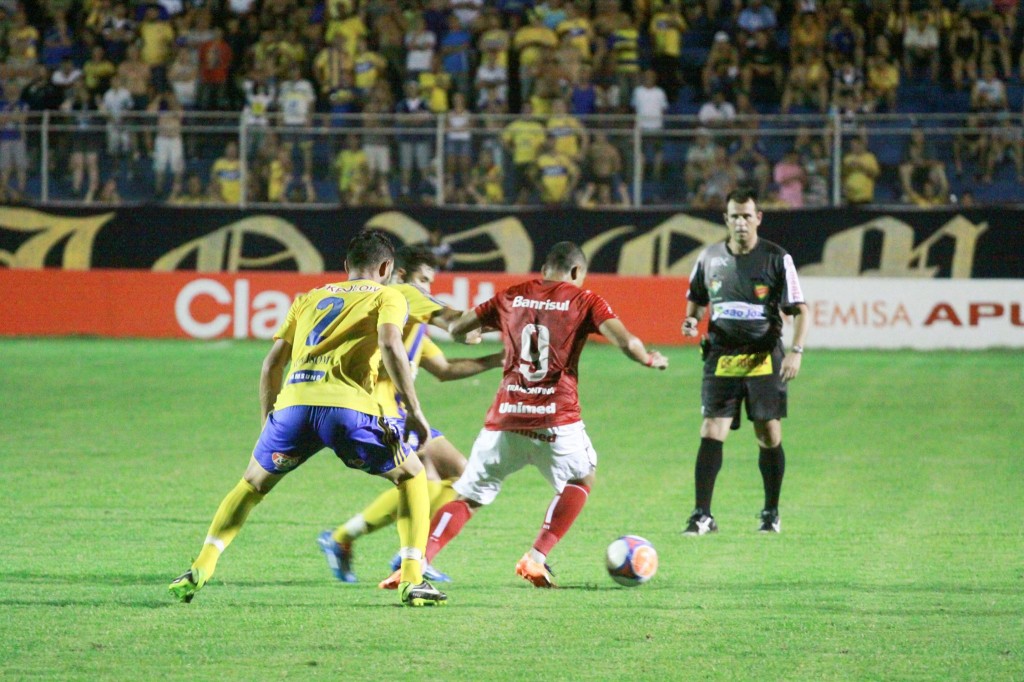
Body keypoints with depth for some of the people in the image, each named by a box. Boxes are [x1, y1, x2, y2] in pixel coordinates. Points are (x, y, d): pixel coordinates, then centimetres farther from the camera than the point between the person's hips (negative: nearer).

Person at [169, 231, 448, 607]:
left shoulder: (309, 298, 29)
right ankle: (412, 581, 6)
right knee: (412, 476, 18)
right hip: (348, 406, -3)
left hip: (293, 404, 3)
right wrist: (414, 413, -3)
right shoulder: (388, 297, 16)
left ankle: (200, 569, 11)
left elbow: (272, 364, 24)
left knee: (253, 485, 25)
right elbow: (390, 345, -4)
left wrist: (268, 419, 32)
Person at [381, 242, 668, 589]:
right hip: (556, 417, -2)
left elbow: (455, 329, 16)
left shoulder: (511, 297, 12)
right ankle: (535, 559, 12)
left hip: (505, 416, 2)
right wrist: (650, 359, 13)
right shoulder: (584, 301, 4)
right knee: (581, 479, 25)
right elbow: (626, 342, -8)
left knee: (468, 495, 11)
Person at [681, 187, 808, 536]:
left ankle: (771, 514, 19)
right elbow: (698, 298, 22)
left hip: (764, 359, -1)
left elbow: (799, 310, -1)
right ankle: (702, 515, -8)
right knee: (711, 432, -9)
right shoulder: (710, 258, 6)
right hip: (721, 359, 2)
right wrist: (692, 320, -1)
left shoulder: (776, 258, -3)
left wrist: (796, 351, -14)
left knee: (769, 436, 3)